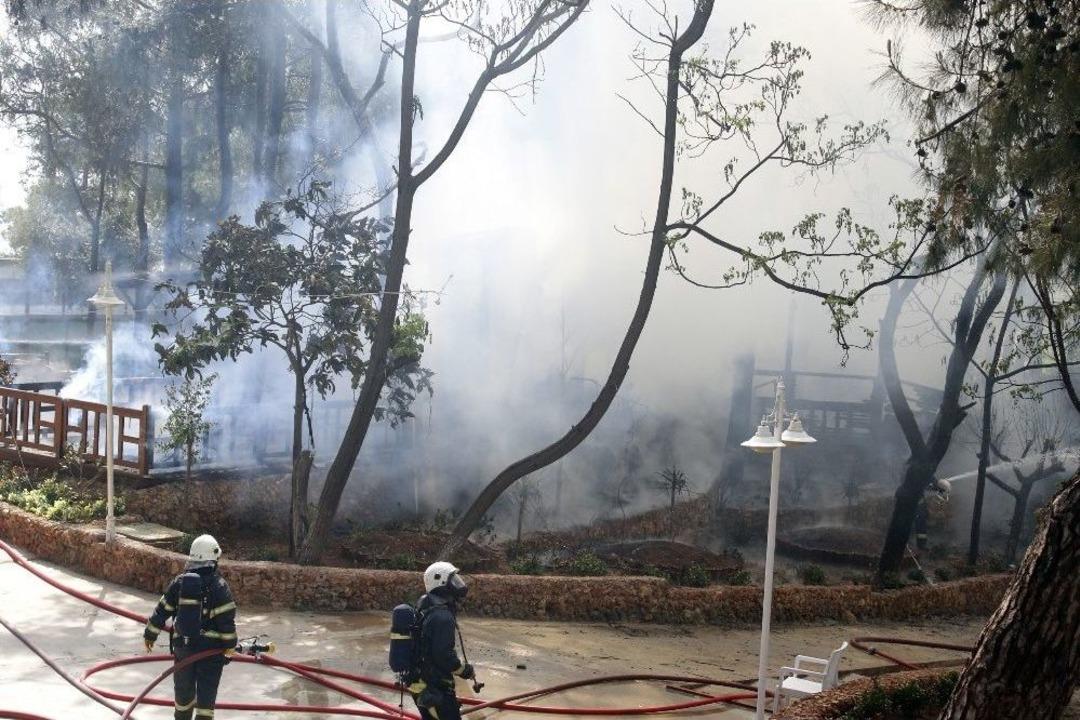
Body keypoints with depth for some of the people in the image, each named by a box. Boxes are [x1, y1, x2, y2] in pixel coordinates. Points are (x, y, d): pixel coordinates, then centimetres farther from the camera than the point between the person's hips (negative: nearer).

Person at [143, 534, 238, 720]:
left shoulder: (179, 581, -1)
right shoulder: (219, 585, -12)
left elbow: (162, 611, 4)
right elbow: (227, 619, -14)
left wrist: (150, 634, 15)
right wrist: (230, 645, -5)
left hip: (183, 644, 4)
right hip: (211, 648, -4)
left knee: (183, 688, 20)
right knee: (206, 691, 2)